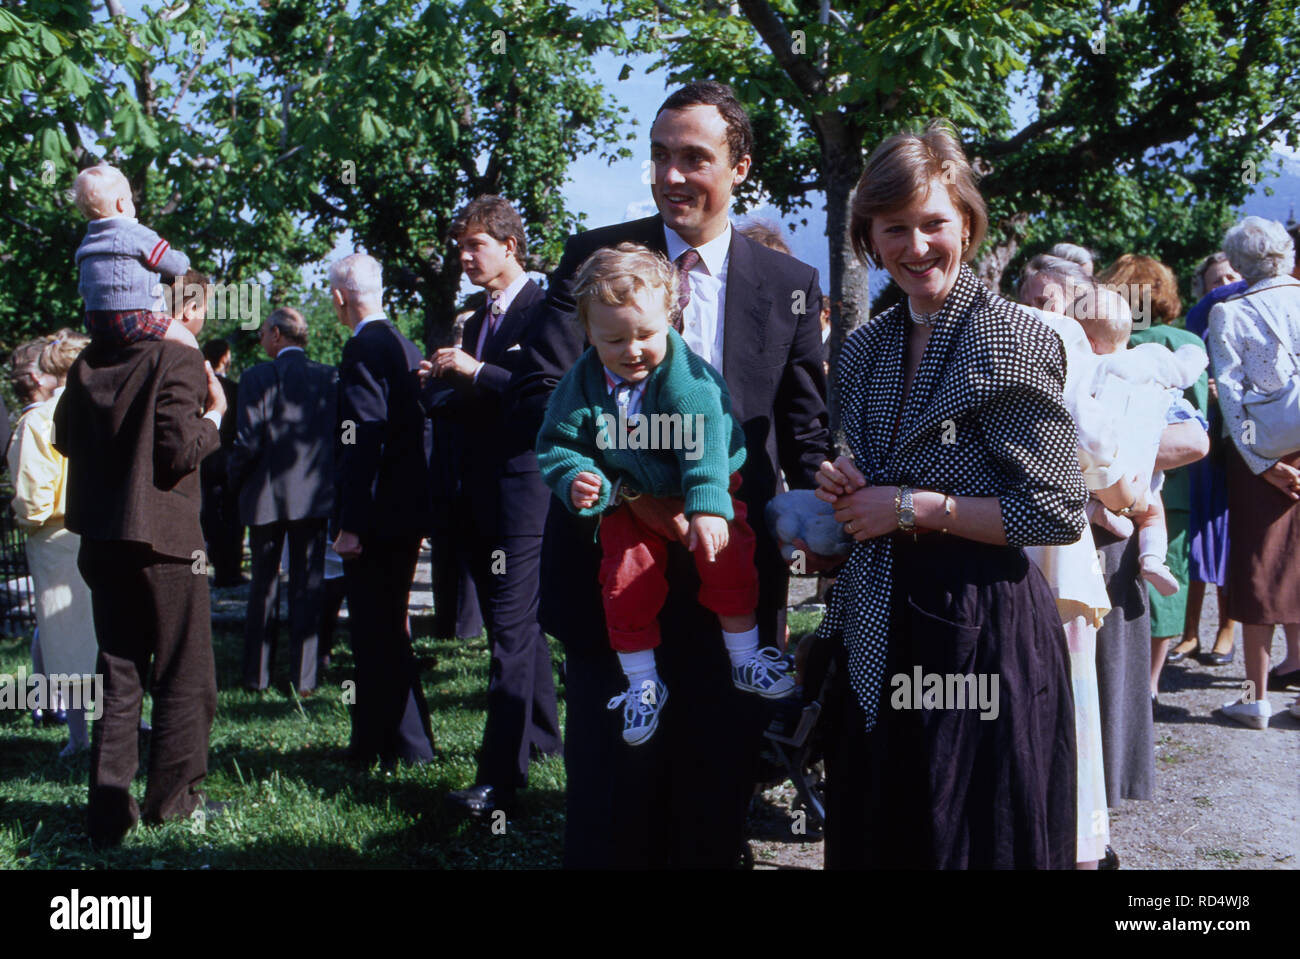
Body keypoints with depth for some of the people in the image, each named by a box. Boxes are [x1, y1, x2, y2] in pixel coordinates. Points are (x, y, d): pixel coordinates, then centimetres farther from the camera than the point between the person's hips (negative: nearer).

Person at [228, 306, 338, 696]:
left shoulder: (257, 377, -11)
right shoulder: (330, 377, -2)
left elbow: (248, 441, -13)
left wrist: (236, 482, 2)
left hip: (267, 496, -2)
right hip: (315, 496, 2)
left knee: (262, 587, 11)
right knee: (307, 588, 8)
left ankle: (256, 675, 17)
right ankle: (303, 678, 8)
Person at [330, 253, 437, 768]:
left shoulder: (363, 348, -14)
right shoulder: (404, 345, 14)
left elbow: (363, 440, -21)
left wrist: (352, 525, -21)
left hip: (379, 513, -10)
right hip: (407, 510, 10)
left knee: (378, 633, -3)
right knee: (385, 629, 17)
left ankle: (405, 746, 3)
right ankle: (375, 740, 27)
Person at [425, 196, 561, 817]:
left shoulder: (545, 310, -8)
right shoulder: (478, 319, 18)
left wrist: (475, 372, -20)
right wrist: (448, 384, 4)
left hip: (523, 492, -9)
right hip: (480, 497, 9)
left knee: (511, 629, -11)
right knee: (513, 621, 17)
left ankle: (499, 777, -12)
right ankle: (542, 734, 31)